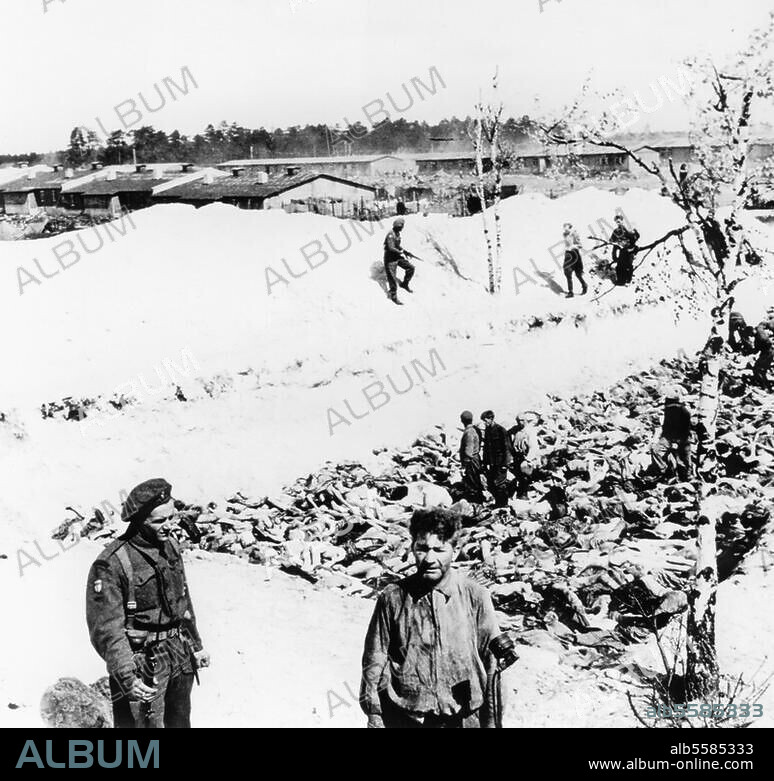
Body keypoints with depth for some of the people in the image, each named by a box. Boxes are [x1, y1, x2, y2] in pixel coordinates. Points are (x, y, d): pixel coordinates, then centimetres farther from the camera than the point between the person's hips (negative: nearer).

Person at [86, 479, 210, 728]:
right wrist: (127, 678, -26)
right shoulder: (111, 564, -20)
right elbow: (107, 629, -21)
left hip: (181, 660, 7)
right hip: (143, 661, -7)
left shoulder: (170, 547, 4)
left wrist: (196, 645, 21)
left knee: (180, 722, 19)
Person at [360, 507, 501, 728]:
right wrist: (375, 719, 0)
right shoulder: (392, 598, -4)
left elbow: (492, 665, -1)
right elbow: (375, 662, 1)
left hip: (462, 719, 0)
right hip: (403, 720, 0)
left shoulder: (475, 597, -5)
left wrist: (491, 722, -1)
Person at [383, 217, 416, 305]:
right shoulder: (391, 235, -23)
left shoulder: (397, 233, 7)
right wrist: (401, 252, -17)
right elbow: (391, 248, -30)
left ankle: (404, 284, 23)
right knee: (392, 278, -2)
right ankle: (393, 296, 13)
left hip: (397, 257, 9)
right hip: (390, 258, -9)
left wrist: (406, 252, 10)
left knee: (411, 267, 4)